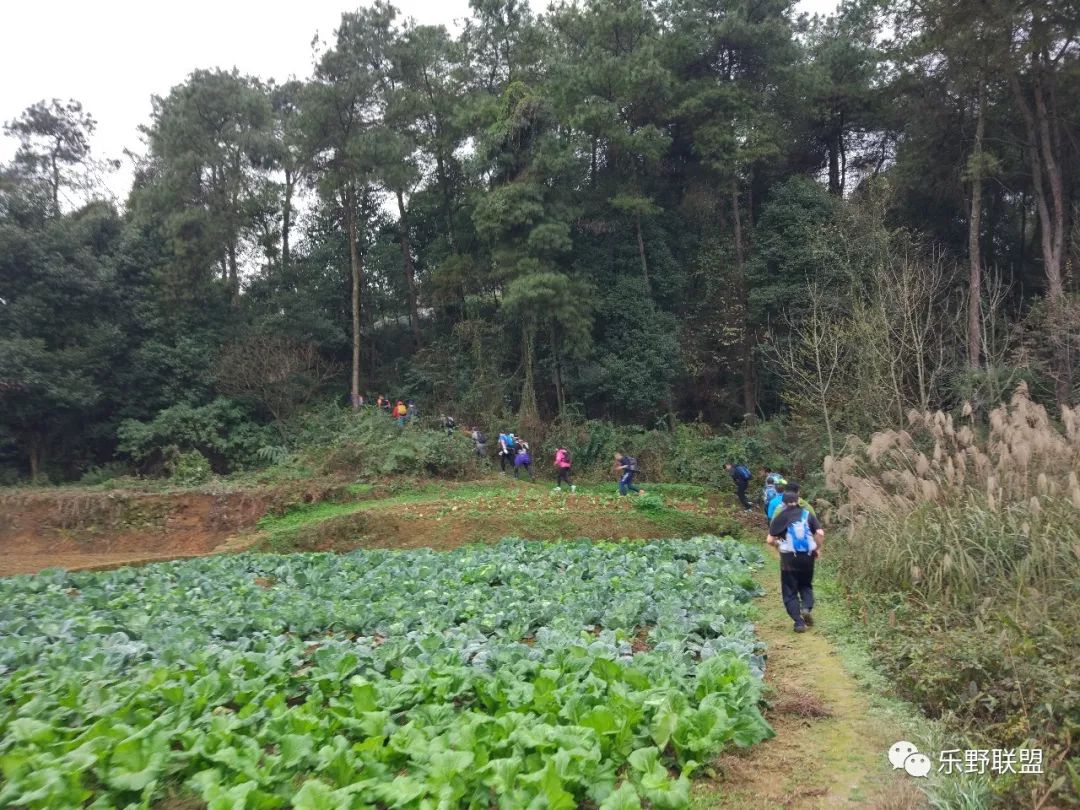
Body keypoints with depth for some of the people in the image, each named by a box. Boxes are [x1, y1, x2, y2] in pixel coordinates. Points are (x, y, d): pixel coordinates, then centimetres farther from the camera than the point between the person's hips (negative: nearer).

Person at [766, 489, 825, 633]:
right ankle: (807, 607, -4)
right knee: (806, 585, 22)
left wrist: (778, 545, 15)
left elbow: (770, 540, -5)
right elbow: (820, 533, -7)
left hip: (789, 557, -2)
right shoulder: (808, 514, 3)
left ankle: (799, 622, 0)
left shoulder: (780, 517, -2)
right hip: (808, 556, 2)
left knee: (790, 592, 7)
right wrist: (819, 549, 8)